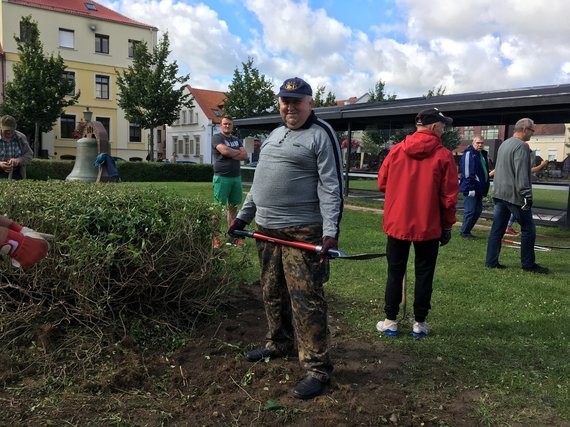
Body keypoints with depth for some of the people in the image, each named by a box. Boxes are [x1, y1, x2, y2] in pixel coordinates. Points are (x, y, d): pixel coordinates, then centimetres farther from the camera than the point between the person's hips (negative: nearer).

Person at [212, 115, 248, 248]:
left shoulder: (237, 140, 19)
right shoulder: (217, 137, 2)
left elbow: (245, 156, 5)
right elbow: (224, 150, -16)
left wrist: (230, 154, -7)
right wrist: (238, 152, 1)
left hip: (236, 177, 6)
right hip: (222, 177, -6)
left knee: (233, 207, 7)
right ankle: (216, 237, -2)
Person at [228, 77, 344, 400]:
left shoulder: (321, 135, -6)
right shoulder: (275, 135, 18)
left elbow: (331, 188, -14)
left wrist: (331, 233, -23)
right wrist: (243, 216, 22)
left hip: (302, 233, -8)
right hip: (267, 230, 8)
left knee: (306, 299, -7)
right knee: (273, 293, 17)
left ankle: (318, 368, 3)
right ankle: (279, 343, 37)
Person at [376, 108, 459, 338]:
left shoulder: (396, 150, -3)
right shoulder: (444, 155, -8)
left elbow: (382, 183, 4)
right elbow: (449, 195, -7)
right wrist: (447, 225, 4)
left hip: (397, 223, 2)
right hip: (428, 226, -1)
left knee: (395, 272, 11)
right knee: (424, 273, 10)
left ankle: (390, 321, 16)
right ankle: (419, 323, 17)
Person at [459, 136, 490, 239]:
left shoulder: (483, 155, 17)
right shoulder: (468, 154, -11)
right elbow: (467, 173, -17)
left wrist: (485, 188, 17)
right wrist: (470, 188, -21)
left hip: (480, 189, 9)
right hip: (471, 189, -9)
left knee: (478, 210, 11)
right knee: (470, 211, -6)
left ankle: (467, 230, 21)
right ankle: (464, 232, 6)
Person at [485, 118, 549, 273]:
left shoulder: (504, 144, 17)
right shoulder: (521, 146, -13)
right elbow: (521, 174, -21)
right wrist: (527, 196, -21)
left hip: (499, 193, 9)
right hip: (514, 195, -9)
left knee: (497, 229, 8)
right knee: (528, 229, 2)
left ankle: (491, 262, 9)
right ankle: (528, 264, 8)